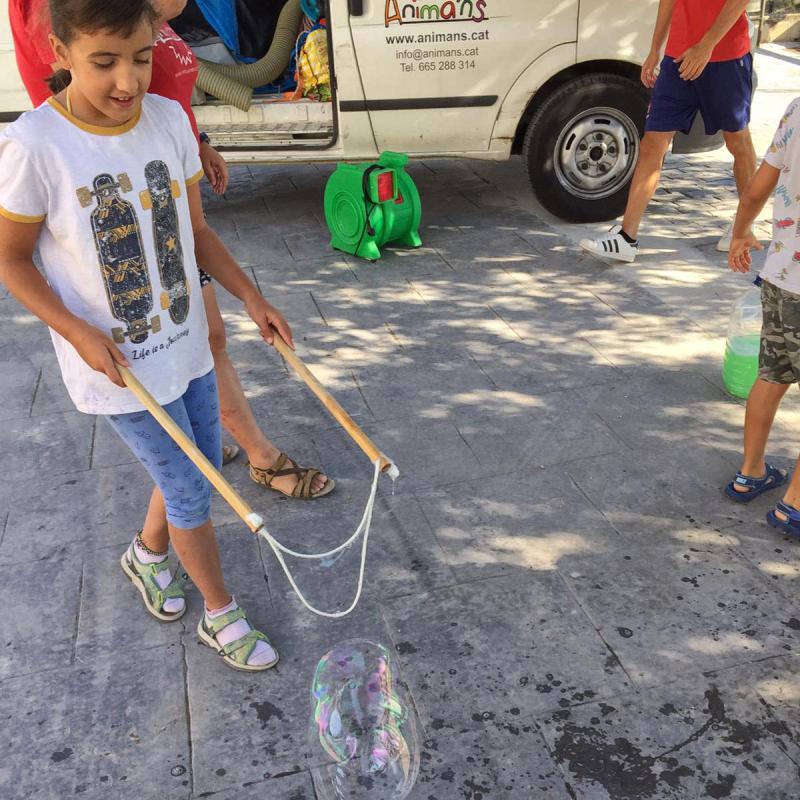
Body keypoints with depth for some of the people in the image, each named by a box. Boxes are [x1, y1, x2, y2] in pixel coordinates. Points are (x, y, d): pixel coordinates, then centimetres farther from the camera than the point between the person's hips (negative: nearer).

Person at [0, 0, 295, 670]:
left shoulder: (169, 119, -5)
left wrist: (252, 297, -1)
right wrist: (79, 333, -20)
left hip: (187, 344, 6)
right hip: (118, 365, -5)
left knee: (200, 466, 19)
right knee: (190, 492, 4)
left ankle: (147, 552, 50)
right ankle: (221, 614, 29)